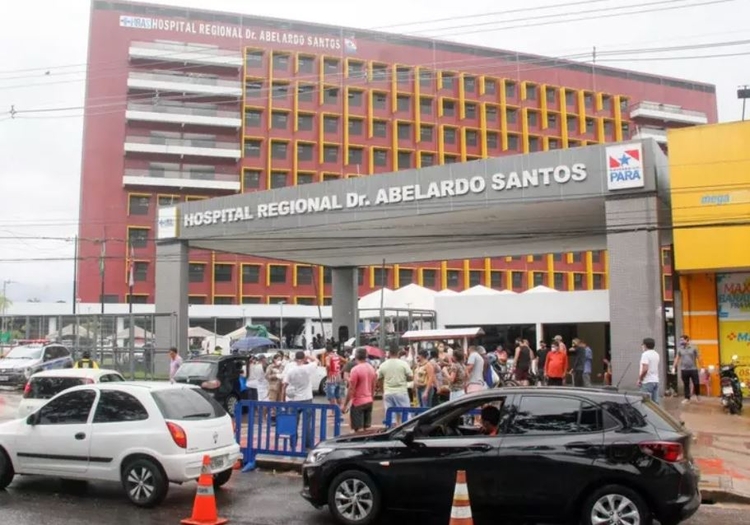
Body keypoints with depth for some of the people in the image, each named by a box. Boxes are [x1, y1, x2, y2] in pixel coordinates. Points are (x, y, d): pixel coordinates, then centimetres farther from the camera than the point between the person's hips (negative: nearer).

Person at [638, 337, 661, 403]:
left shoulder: (645, 354, -14)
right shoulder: (656, 354, 13)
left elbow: (645, 369, -23)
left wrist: (639, 379, -10)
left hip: (647, 381, -8)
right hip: (656, 381, 8)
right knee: (655, 402, 8)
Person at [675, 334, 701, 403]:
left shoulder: (693, 348, -1)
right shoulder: (679, 349, 5)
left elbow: (698, 358, 2)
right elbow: (677, 358, 10)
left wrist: (701, 367, -2)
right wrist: (674, 367, 5)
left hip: (693, 369, -2)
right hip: (684, 370, 2)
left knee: (696, 383, -1)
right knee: (686, 385, 5)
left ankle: (697, 395, 26)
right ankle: (687, 398, 13)